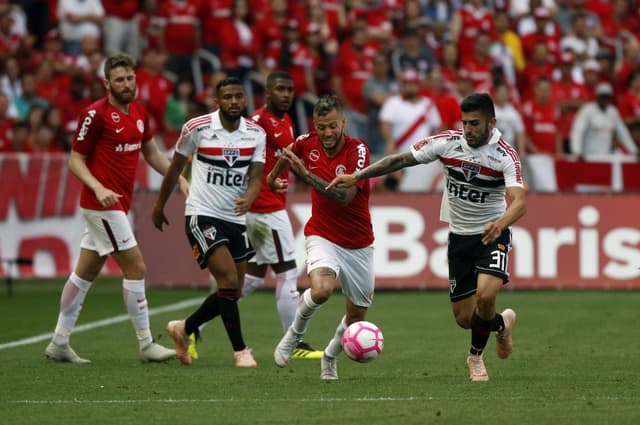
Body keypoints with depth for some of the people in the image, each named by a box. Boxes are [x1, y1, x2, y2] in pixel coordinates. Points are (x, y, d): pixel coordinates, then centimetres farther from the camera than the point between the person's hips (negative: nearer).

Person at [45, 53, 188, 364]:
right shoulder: (96, 114, -13)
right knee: (135, 268, -8)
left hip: (118, 204, 8)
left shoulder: (139, 112, 10)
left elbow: (152, 153, 23)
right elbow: (75, 160, -10)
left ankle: (59, 343, 16)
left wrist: (180, 180, 13)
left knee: (85, 273, 11)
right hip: (103, 204, -8)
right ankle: (146, 344, -2)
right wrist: (99, 188, -25)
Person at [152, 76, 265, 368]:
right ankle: (240, 350, -9)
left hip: (235, 218, 5)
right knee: (229, 282, -18)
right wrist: (160, 205, 13)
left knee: (233, 293, 8)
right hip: (202, 215, -5)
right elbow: (176, 167, 4)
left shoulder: (256, 134, 1)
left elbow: (255, 178, -4)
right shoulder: (197, 128, -9)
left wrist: (248, 198, -26)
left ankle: (184, 329, 30)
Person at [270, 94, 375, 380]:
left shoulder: (358, 150, -18)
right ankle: (295, 333, -2)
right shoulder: (306, 144, -7)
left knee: (357, 317, 8)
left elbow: (345, 196, -31)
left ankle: (330, 357, 38)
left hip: (358, 245, 0)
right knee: (321, 289, -31)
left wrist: (306, 175, -36)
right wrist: (274, 175, 19)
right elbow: (287, 155, 21)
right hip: (322, 236, 0)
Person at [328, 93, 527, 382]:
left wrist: (500, 223, -54)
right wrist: (356, 177, -9)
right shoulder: (447, 142, -10)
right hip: (459, 236, 4)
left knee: (485, 296, -28)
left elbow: (519, 202, -34)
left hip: (492, 235, -4)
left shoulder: (505, 155, -20)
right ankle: (502, 323, 39)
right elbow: (401, 160, -3)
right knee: (464, 319, 2)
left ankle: (476, 356, 4)